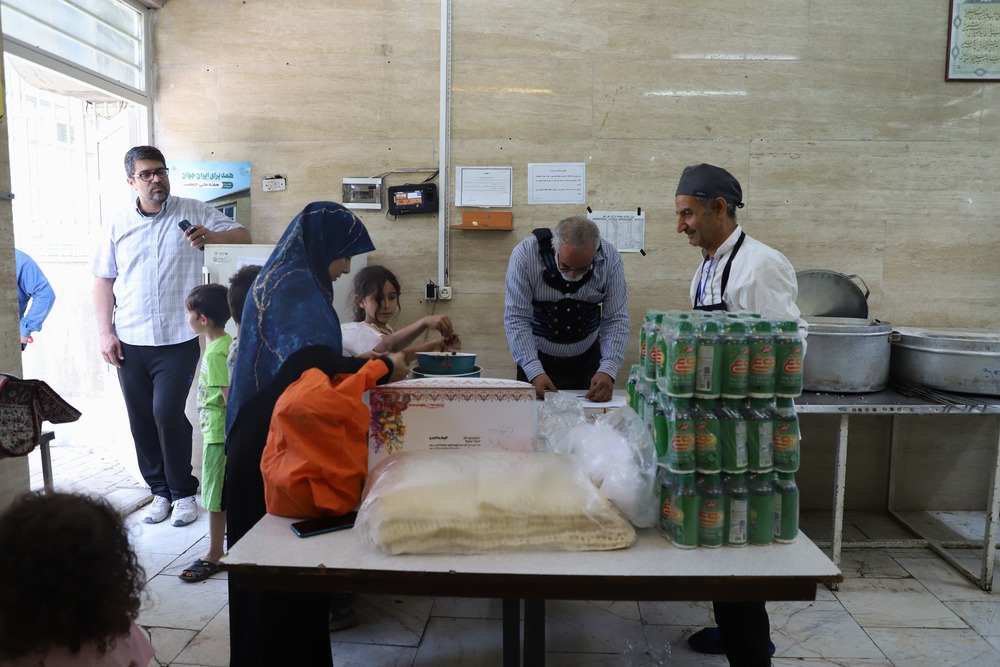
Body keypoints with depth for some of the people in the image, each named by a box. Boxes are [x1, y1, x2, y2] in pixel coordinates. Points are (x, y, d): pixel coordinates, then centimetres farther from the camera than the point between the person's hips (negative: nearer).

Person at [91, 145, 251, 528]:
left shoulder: (193, 212, 2)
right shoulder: (115, 227, 8)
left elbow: (242, 236, 1)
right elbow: (103, 282, 9)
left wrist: (212, 236, -20)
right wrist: (105, 333, 1)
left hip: (178, 340, -3)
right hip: (129, 342, 3)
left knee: (167, 413, -11)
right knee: (141, 420, 8)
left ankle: (183, 492, 7)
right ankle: (160, 491, 23)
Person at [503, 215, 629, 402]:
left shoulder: (610, 258, -15)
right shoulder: (525, 253, -21)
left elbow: (616, 320, -13)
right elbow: (517, 318, -20)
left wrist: (608, 370, -26)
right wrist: (534, 372, -28)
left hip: (588, 359, 2)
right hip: (538, 359, -2)